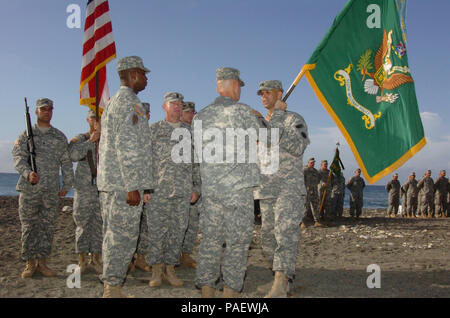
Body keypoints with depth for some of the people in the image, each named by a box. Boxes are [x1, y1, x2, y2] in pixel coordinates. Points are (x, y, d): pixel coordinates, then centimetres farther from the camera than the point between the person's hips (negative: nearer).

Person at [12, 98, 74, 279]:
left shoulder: (60, 137, 14)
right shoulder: (25, 135, 8)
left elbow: (66, 162, 13)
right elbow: (18, 157, -4)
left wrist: (67, 184, 6)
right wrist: (28, 174, -22)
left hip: (52, 190, 2)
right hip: (29, 189, -2)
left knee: (48, 227, 4)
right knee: (29, 227, 1)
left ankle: (42, 263, 13)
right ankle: (30, 264, 10)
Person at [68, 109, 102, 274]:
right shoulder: (80, 139, 6)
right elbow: (73, 155, -14)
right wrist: (90, 141, -12)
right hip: (83, 188, -1)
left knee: (99, 223, 4)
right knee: (82, 223, 1)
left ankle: (95, 259, 13)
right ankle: (82, 259, 11)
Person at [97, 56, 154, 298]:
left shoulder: (112, 103, 21)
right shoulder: (129, 101, -11)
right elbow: (126, 145, -21)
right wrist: (133, 186, -21)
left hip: (108, 182, 10)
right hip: (123, 183, -10)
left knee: (113, 235, 13)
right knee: (124, 235, -5)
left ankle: (110, 287, 20)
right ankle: (113, 289, 0)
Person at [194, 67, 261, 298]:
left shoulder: (200, 116, 11)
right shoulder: (242, 111, -6)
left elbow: (200, 153, 13)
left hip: (210, 188, 5)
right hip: (238, 187, -5)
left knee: (210, 239, 10)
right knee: (237, 241, 2)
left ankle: (207, 290, 14)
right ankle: (231, 291, 5)